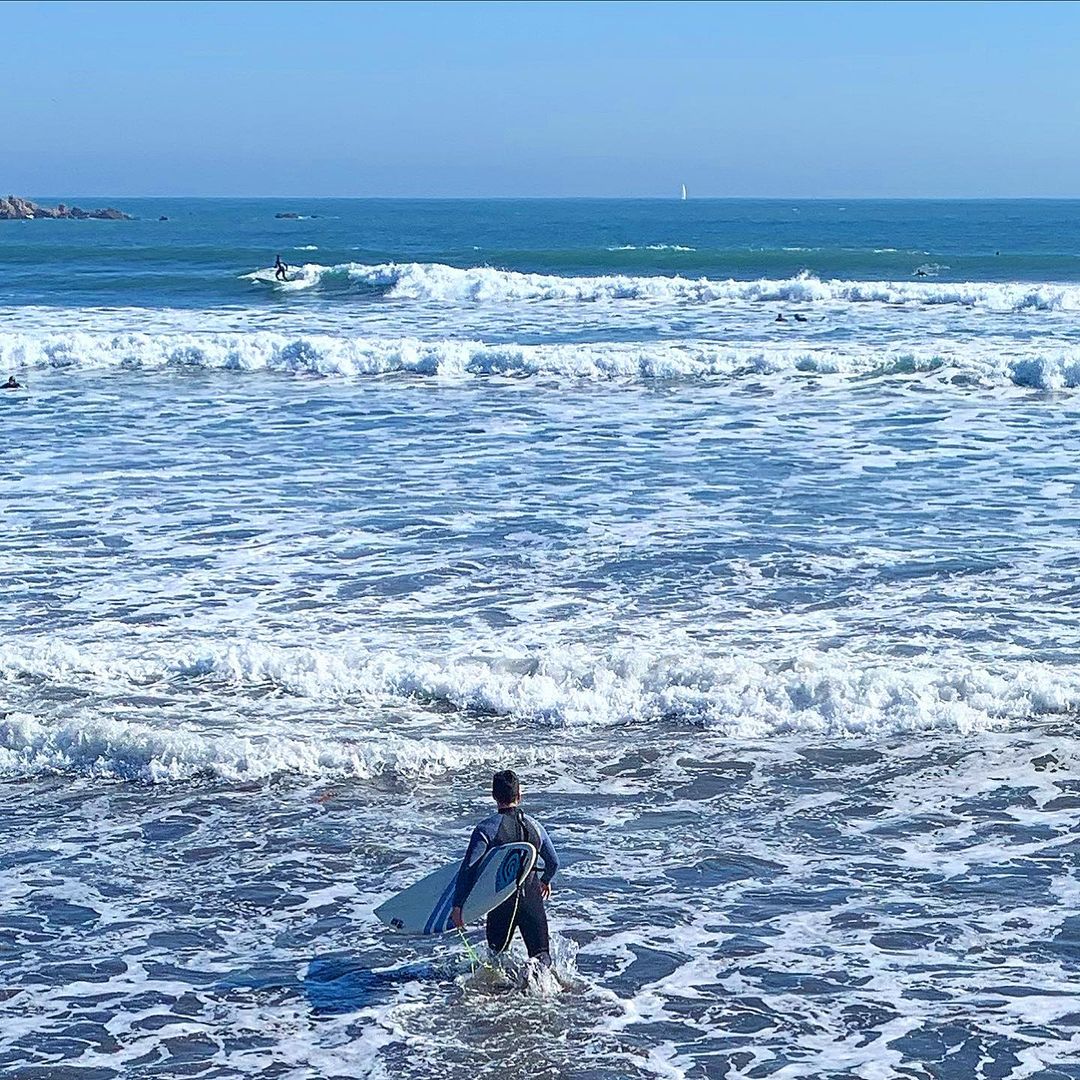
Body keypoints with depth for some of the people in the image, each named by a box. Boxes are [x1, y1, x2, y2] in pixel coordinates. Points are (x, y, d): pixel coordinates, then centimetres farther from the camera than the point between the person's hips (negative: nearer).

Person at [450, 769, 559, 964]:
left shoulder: (487, 828, -10)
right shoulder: (534, 825, 3)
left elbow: (468, 868, -17)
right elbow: (553, 862, 15)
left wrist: (457, 906, -15)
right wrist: (545, 881, 37)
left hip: (502, 902, -2)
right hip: (532, 899, 2)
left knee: (497, 954, 18)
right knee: (541, 954, 5)